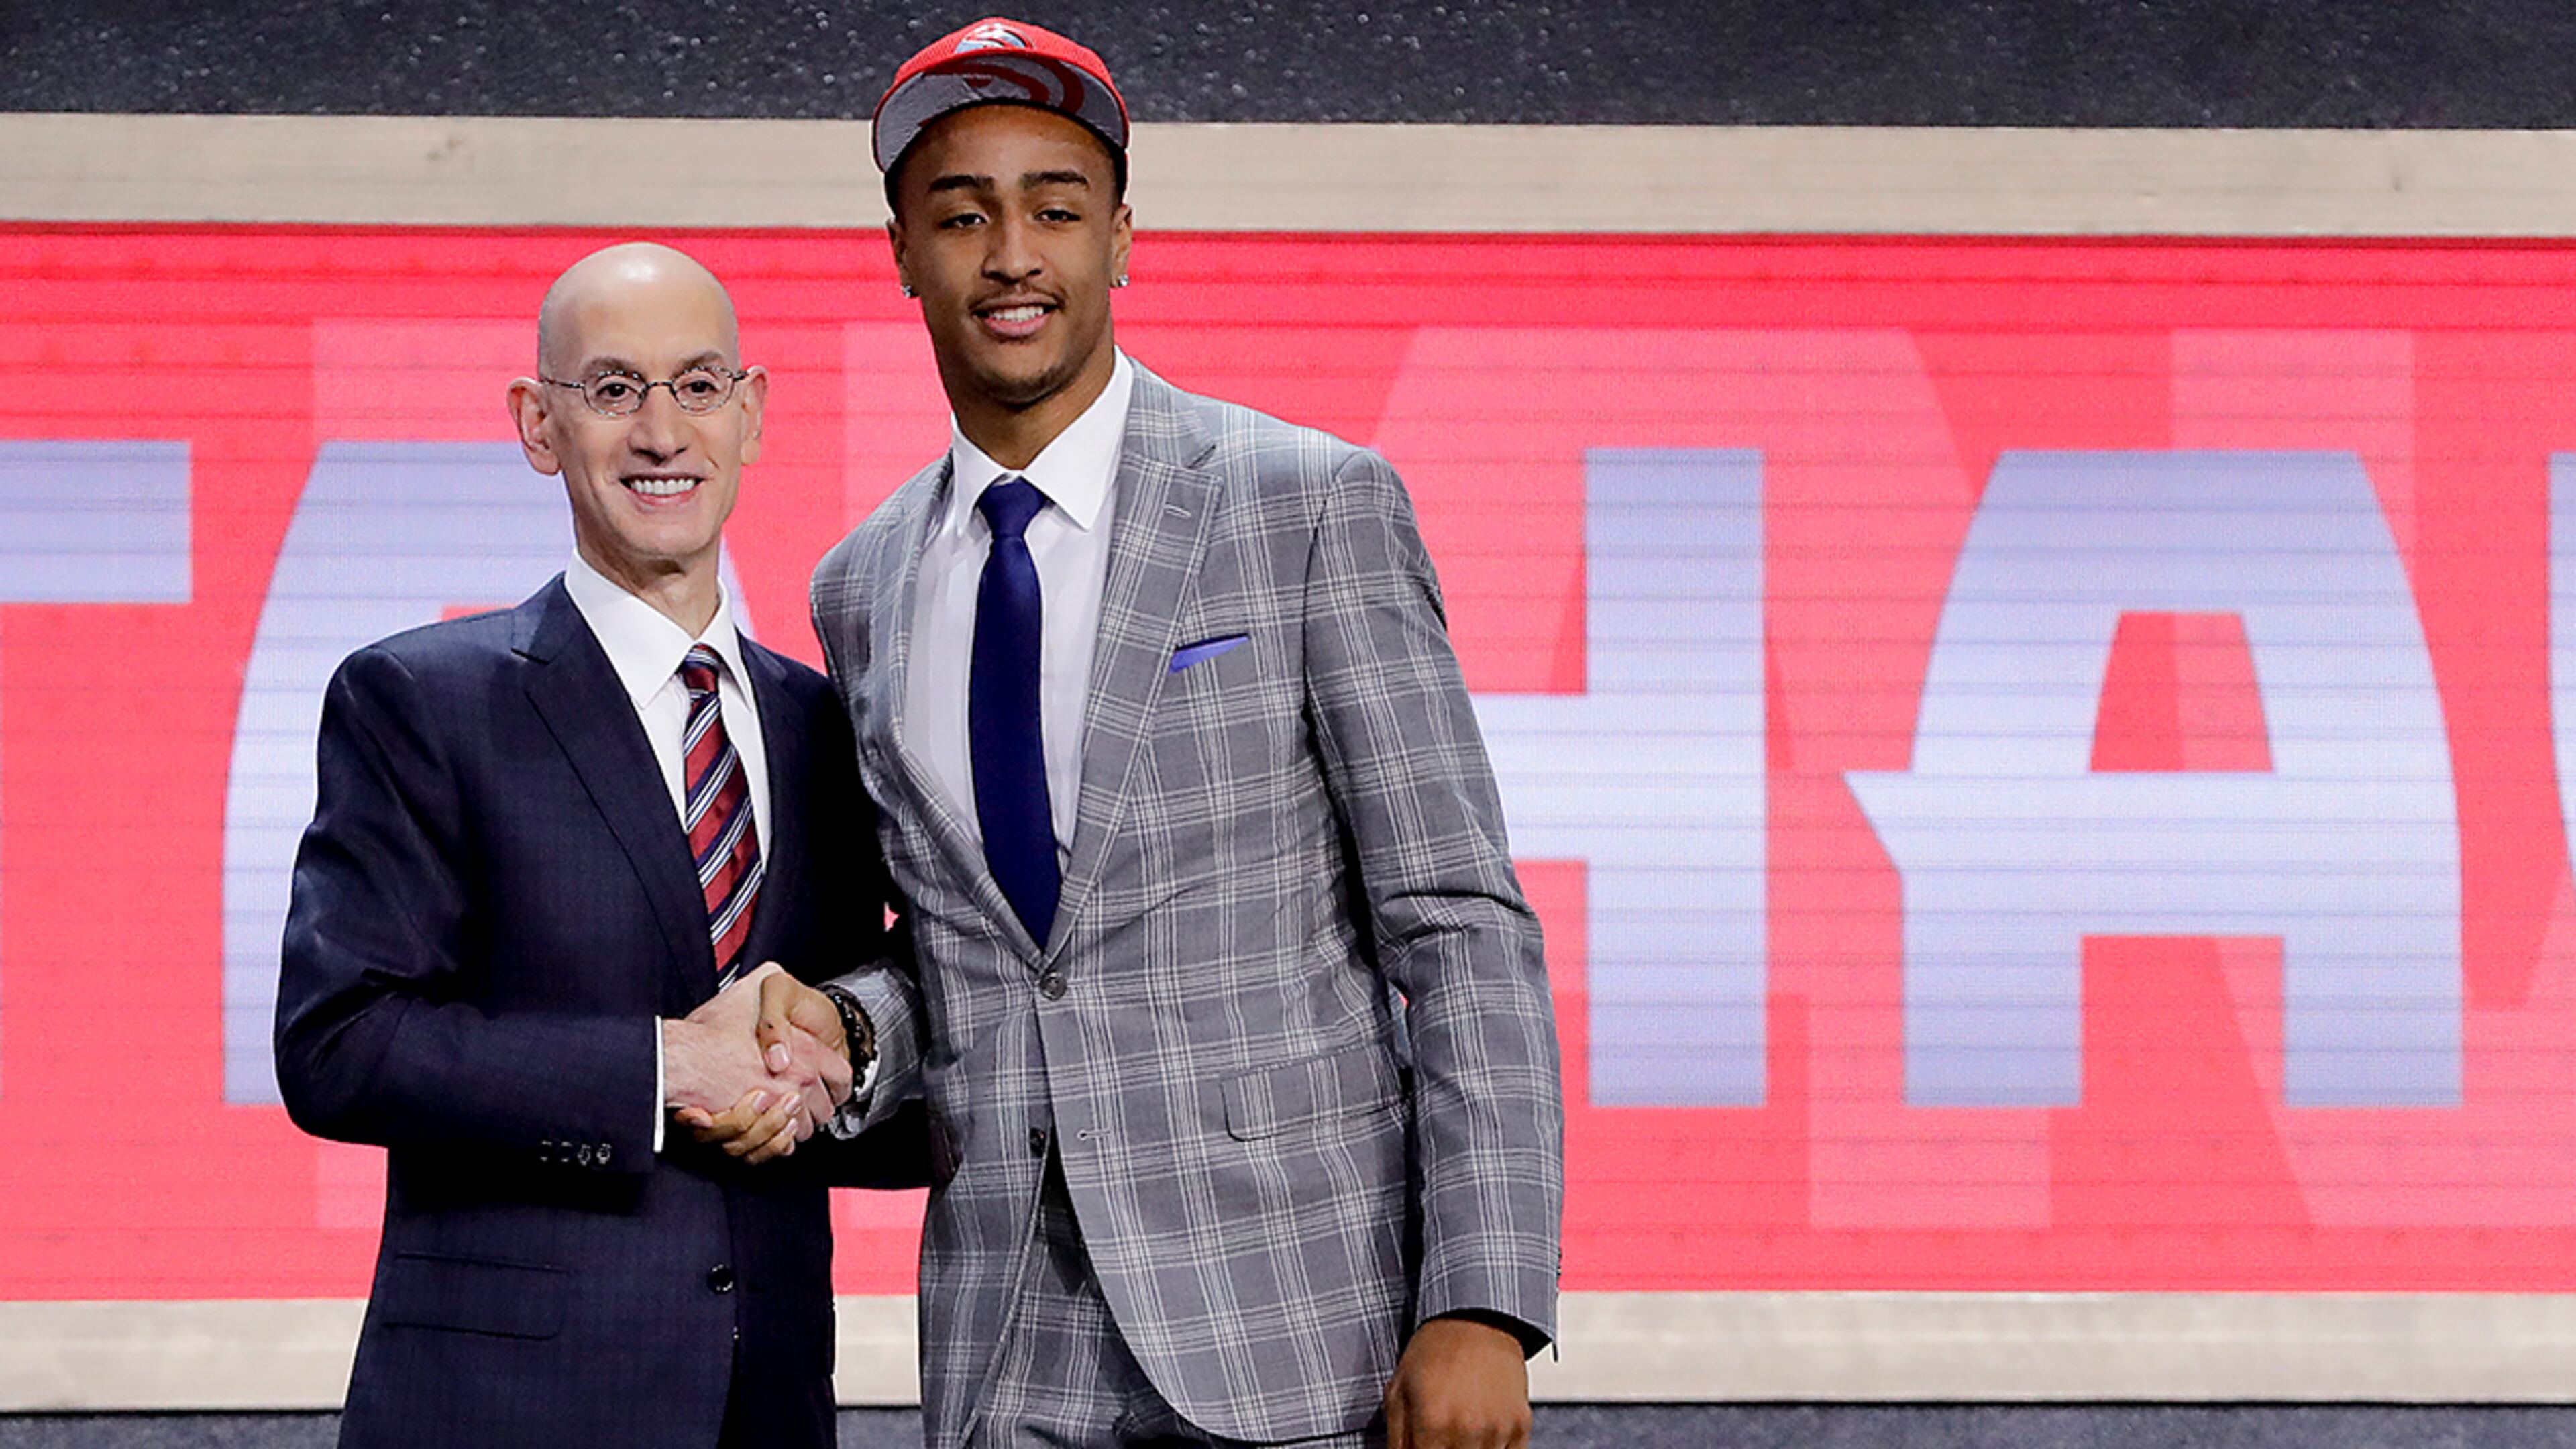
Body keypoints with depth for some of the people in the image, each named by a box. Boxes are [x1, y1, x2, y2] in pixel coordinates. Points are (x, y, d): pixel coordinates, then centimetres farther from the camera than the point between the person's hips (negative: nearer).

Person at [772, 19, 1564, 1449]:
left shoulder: (1313, 505, -4)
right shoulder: (864, 593, 11)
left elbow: (1462, 926, -7)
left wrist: (1483, 1309, -15)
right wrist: (846, 1032, -3)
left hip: (1294, 1314, -4)